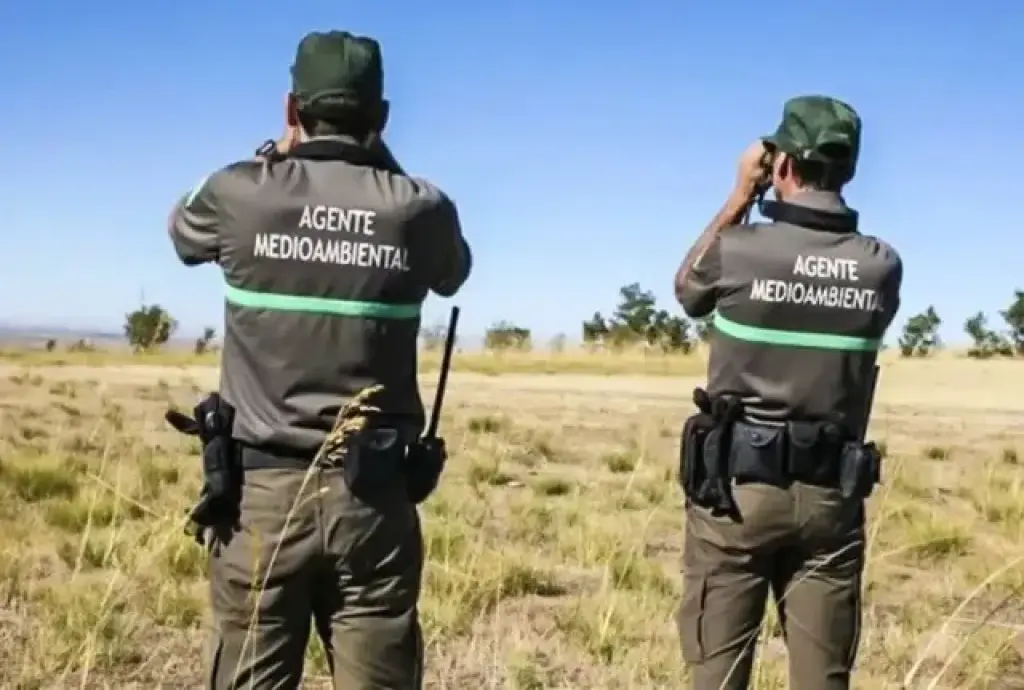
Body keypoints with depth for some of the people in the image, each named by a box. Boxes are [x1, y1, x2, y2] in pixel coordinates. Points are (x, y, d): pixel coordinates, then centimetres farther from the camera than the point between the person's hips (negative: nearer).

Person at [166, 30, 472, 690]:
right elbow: (454, 274, 21)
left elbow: (184, 230, 20)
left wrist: (277, 154, 27)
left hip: (264, 487, 0)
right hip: (374, 494, 1)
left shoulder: (243, 194, -4)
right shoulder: (419, 207, -3)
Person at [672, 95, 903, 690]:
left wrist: (739, 198, 11)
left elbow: (687, 290, 11)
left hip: (736, 489, -2)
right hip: (831, 498, 3)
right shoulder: (883, 265, -2)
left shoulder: (739, 250, -11)